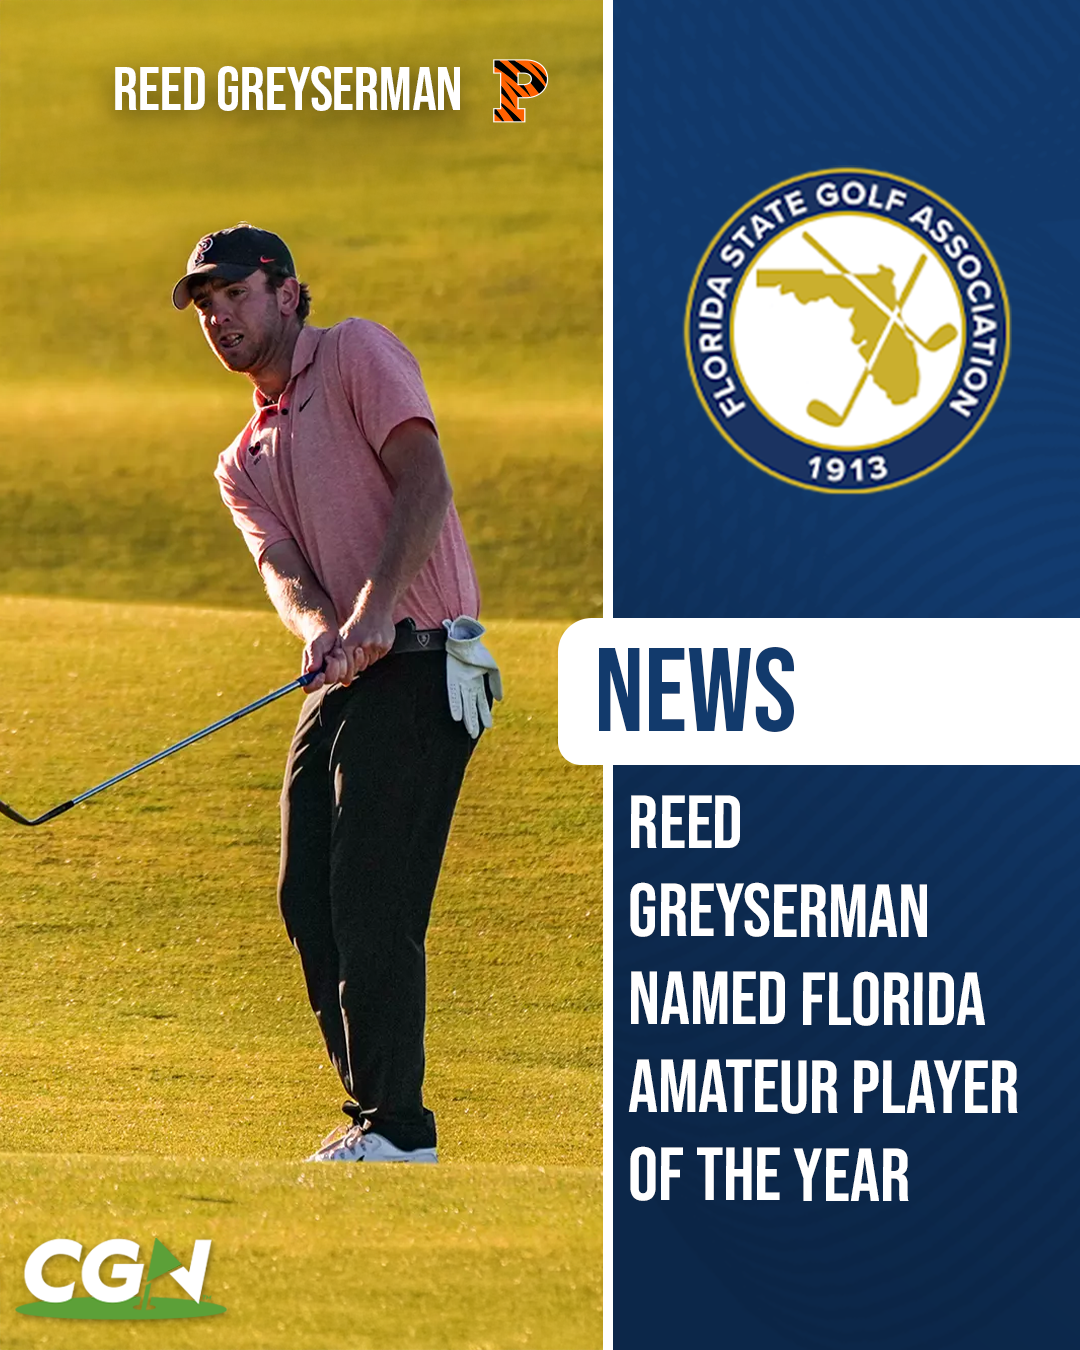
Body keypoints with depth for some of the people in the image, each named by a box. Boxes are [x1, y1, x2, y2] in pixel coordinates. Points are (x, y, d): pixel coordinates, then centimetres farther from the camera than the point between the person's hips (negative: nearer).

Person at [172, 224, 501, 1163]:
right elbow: (280, 564, 2)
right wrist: (319, 626, -22)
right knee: (308, 900, 4)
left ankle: (397, 1127, -9)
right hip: (340, 684, 8)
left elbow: (423, 479, -15)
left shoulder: (358, 355, 0)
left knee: (373, 901, -13)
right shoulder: (244, 462, 21)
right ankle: (372, 1112, 13)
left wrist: (376, 606, -27)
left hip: (419, 663, -8)